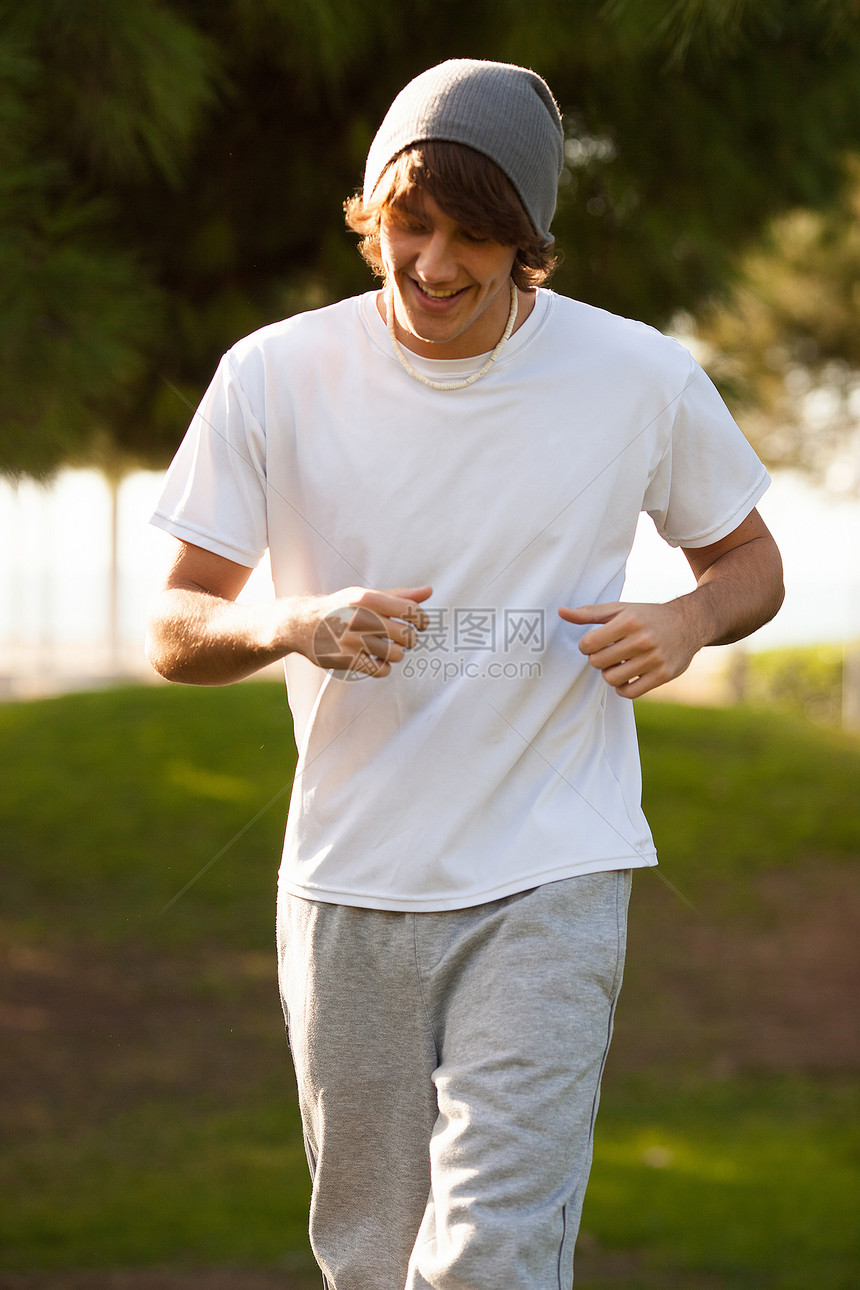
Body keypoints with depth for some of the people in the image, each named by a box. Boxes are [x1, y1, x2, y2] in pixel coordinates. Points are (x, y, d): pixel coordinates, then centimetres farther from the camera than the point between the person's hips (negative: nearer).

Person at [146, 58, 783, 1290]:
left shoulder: (644, 380, -5)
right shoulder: (275, 378, -4)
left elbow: (749, 560, 12)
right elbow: (174, 628, -1)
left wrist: (689, 621, -12)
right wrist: (296, 626, -23)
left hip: (551, 882, -2)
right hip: (345, 890, 2)